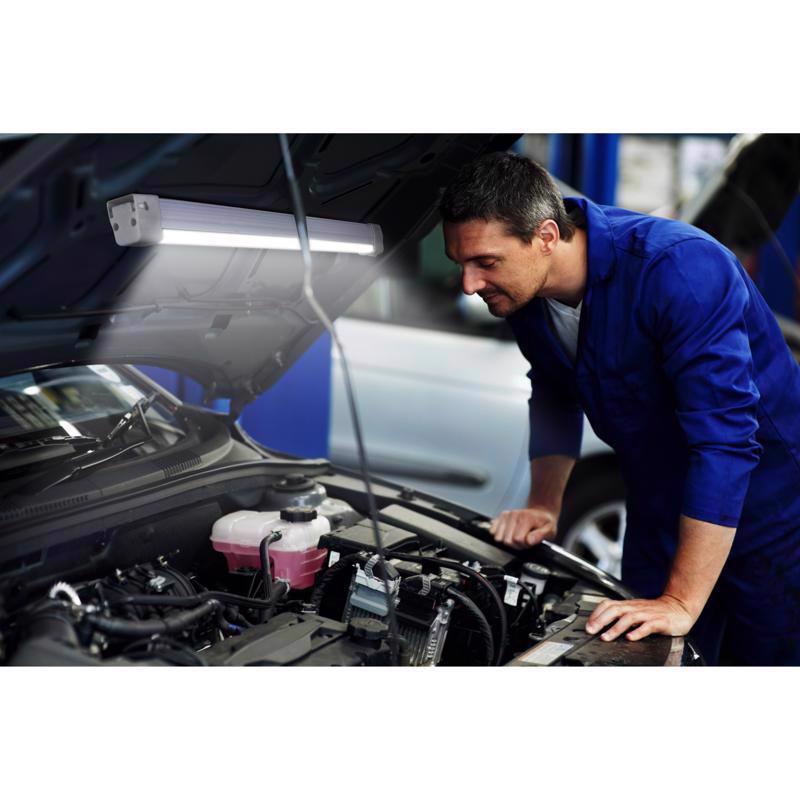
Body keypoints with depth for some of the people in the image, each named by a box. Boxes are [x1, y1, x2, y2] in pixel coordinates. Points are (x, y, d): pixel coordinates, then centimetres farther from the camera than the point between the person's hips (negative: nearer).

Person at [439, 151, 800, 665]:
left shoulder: (679, 270, -31)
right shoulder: (524, 290, -8)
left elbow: (723, 439, -35)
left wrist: (681, 603, -35)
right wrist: (544, 506, 1)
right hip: (661, 520, 6)